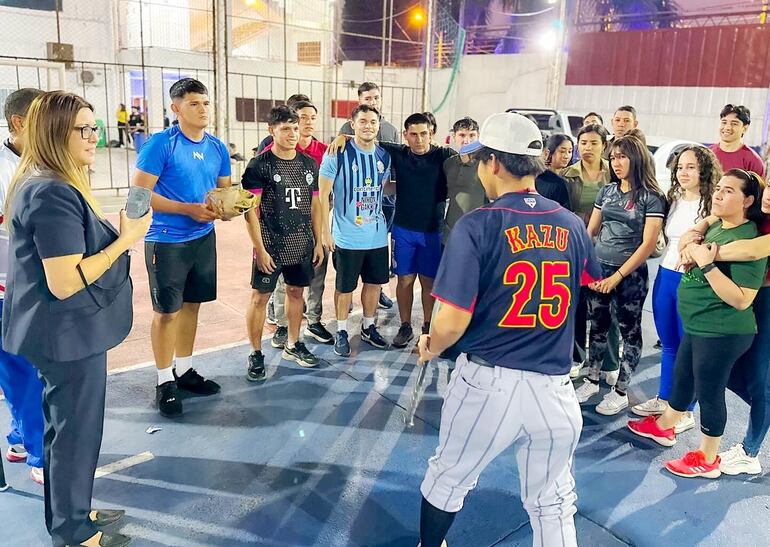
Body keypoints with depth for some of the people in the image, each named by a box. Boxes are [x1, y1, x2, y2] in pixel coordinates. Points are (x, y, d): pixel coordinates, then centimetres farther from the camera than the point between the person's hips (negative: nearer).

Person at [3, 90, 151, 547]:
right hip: (67, 334, -11)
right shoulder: (53, 194, -24)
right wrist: (126, 239, -22)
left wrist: (121, 234, 10)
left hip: (65, 331, 11)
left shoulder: (54, 185, 9)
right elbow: (65, 282, -28)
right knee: (76, 429, 5)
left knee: (67, 425, 21)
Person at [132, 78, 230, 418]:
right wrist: (189, 209, -21)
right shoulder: (161, 144, -13)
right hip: (166, 241, -6)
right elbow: (140, 194, -15)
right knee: (167, 311, 3)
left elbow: (226, 191, 15)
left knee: (191, 304, 14)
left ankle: (184, 370, 29)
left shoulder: (218, 148, 6)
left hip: (204, 238, 6)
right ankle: (165, 381, 17)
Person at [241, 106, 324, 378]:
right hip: (271, 246, -5)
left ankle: (292, 345, 32)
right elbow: (251, 210, -11)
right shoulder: (259, 165, -9)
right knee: (260, 297, 1)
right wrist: (260, 248, -15)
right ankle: (256, 354, 14)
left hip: (302, 245, 5)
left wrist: (318, 241, 9)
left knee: (296, 292, 15)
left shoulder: (309, 164, 7)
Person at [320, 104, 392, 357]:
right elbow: (323, 194, -9)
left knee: (374, 282, 16)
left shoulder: (384, 155, 4)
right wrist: (326, 231, -11)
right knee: (345, 286, 7)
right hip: (347, 236, -5)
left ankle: (368, 327, 35)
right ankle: (341, 331, 25)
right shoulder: (337, 154, -11)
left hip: (378, 234, 5)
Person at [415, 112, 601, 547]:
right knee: (553, 503, 20)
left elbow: (452, 322, -17)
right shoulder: (572, 225, 2)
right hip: (554, 388, 4)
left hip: (488, 382, -3)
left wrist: (430, 348, 3)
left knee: (448, 479, 22)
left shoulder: (478, 225, -13)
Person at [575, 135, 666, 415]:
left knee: (629, 331, 7)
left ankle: (621, 391, 17)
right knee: (597, 326, 13)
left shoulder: (651, 197, -8)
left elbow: (648, 244, -12)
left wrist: (618, 276, -15)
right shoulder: (607, 191, 6)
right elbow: (590, 231, 9)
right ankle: (592, 380, 27)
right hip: (599, 269, 5)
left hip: (631, 274, -4)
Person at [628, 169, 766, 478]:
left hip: (722, 333, -9)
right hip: (698, 327, 9)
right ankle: (664, 427, 46)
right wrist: (691, 248, -2)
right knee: (682, 379, 24)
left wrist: (706, 264, -27)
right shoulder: (717, 227, 6)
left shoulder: (749, 241, -21)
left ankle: (708, 459, 24)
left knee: (709, 392, 6)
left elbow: (741, 300, -26)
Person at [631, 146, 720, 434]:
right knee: (669, 345, 18)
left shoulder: (713, 204, -11)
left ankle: (686, 411, 18)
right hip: (665, 277, 6)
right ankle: (663, 399, 33)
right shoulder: (673, 200, 9)